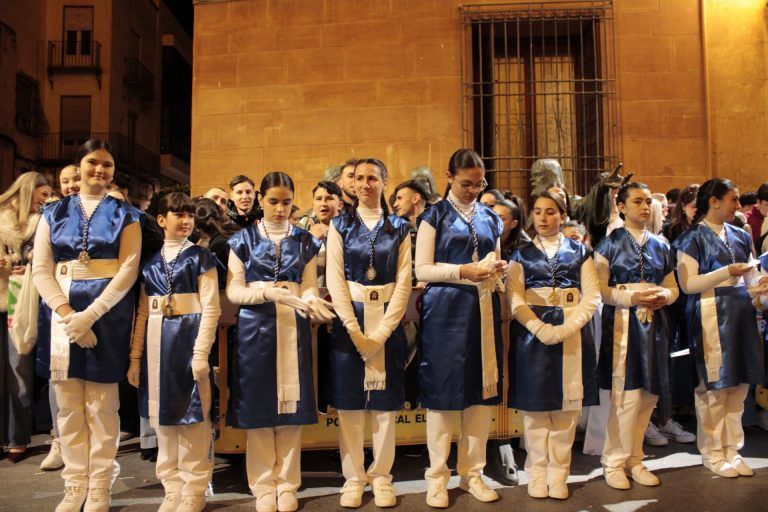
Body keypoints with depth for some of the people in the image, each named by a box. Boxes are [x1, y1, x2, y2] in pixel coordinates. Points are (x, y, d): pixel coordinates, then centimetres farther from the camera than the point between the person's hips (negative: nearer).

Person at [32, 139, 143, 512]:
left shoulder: (124, 214, 6)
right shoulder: (54, 213, 12)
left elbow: (128, 268, -4)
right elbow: (41, 268, 3)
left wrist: (90, 315, -14)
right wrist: (67, 313, -12)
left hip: (108, 314, -2)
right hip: (64, 314, 2)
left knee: (102, 406, 2)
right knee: (69, 407, 6)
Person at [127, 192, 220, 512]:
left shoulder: (200, 257, 0)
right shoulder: (150, 262, 12)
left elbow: (210, 308, -6)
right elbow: (142, 312, 12)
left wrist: (201, 352, -14)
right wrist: (135, 357, 8)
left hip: (189, 338, -4)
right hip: (158, 342, 5)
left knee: (192, 412, 0)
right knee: (163, 413, 9)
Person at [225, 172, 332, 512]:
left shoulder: (305, 241, 9)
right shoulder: (243, 239, 4)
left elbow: (309, 286, 4)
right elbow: (234, 291, -2)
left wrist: (309, 300, -20)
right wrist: (271, 292, -19)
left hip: (293, 330, 1)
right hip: (255, 329, -1)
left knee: (291, 407, 4)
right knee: (258, 408, 2)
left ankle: (287, 485, 17)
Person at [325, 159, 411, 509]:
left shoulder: (399, 228, 6)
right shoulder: (340, 226, 5)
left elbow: (403, 282, -1)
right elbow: (335, 280, -3)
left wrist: (381, 332, -11)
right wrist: (355, 329, -13)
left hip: (388, 321, 0)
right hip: (349, 320, 0)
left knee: (384, 403, 5)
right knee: (349, 402, 3)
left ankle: (382, 475, 19)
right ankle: (353, 477, 16)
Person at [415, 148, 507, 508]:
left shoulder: (491, 218, 15)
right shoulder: (434, 216, 2)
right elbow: (422, 270, -5)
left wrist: (499, 269, -2)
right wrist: (461, 271, -17)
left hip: (484, 310, 5)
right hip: (445, 310, -4)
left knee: (482, 390, 7)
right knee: (443, 390, 0)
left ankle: (472, 472, 21)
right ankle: (438, 475, 14)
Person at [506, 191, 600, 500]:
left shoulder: (579, 252, 8)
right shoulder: (521, 254, 7)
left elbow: (592, 296, -1)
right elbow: (514, 299, -3)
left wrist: (567, 328, -16)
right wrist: (540, 329, -18)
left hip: (572, 334, 1)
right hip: (532, 333, 0)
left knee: (566, 407, 3)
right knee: (535, 405, 2)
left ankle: (558, 472, 15)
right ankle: (537, 472, 15)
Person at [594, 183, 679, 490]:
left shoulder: (661, 246, 14)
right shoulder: (610, 244, 1)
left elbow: (673, 287, 15)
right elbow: (600, 289, -5)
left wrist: (664, 296, -7)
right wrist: (632, 297, -17)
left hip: (654, 324, 5)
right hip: (621, 324, -5)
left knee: (649, 396, 8)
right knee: (626, 396, -7)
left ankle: (634, 459, 23)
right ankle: (614, 461, 9)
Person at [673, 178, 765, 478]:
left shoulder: (740, 236, 13)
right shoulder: (693, 238, -5)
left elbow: (752, 278, 15)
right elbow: (687, 284, -12)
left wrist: (760, 281, -7)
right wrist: (727, 272, -18)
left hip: (741, 313, 6)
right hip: (710, 316, -6)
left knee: (739, 384, 10)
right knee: (713, 387, 1)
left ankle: (731, 449, 24)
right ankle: (712, 453, 16)